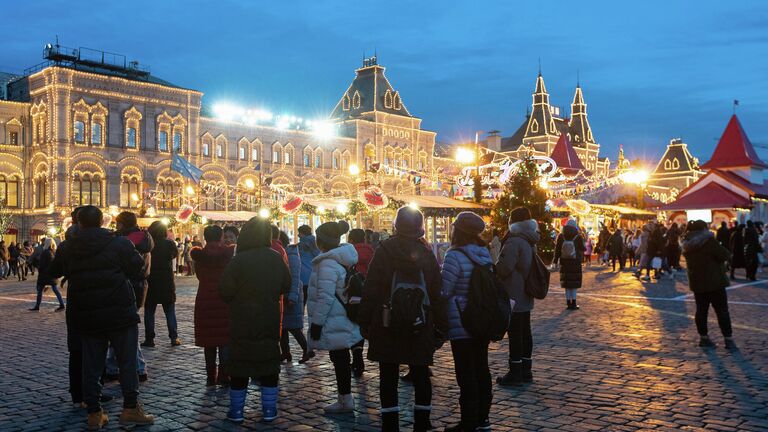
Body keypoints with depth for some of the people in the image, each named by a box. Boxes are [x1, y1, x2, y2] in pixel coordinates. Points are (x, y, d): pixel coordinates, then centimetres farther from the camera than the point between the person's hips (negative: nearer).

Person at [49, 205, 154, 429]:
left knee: (91, 364, 10)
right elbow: (138, 269, -4)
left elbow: (54, 272, 20)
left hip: (85, 316, 4)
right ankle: (130, 409, 4)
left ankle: (94, 414, 13)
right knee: (127, 361, 4)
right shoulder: (119, 243, -9)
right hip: (120, 313, -4)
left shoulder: (67, 248, 3)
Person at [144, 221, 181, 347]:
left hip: (150, 283, 0)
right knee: (170, 311, 8)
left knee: (149, 312, 8)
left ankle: (149, 339, 7)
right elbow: (176, 253, 14)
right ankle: (174, 338, 5)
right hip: (167, 283, 1)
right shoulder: (169, 243, -6)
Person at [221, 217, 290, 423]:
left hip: (242, 321, -3)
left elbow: (225, 291, -13)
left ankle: (236, 411, 15)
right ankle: (269, 410, 16)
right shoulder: (277, 259, -4)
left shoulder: (238, 260, -18)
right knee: (269, 362, 11)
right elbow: (286, 286, 7)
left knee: (240, 362, 8)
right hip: (270, 321, 3)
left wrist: (236, 301, 6)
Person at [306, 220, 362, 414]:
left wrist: (316, 322, -17)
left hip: (333, 323, -10)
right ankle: (345, 397, 24)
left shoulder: (328, 264, -20)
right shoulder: (340, 259, 11)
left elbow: (325, 297, -23)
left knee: (339, 358, -1)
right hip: (342, 320, 10)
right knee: (341, 358, 15)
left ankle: (345, 400, 9)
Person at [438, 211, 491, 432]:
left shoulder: (455, 257, -17)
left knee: (466, 374, 0)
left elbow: (443, 292, -16)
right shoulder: (484, 255, 6)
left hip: (461, 325, -8)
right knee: (481, 370, 16)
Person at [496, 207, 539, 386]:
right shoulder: (530, 241, 12)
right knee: (525, 332, 14)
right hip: (526, 297, 9)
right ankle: (526, 370, 22)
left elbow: (503, 268, -21)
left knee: (515, 333, -4)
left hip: (514, 296, -9)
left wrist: (492, 270, -2)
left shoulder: (514, 241, -19)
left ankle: (515, 373, 2)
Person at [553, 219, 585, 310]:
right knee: (574, 283, 5)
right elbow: (582, 250, -3)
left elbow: (557, 249, -2)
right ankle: (573, 303, 3)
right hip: (575, 263, -2)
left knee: (567, 283, 8)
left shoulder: (561, 236, -5)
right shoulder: (578, 237, -11)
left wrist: (556, 260, 7)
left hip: (564, 263, 2)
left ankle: (569, 303, 8)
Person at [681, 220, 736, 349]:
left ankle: (703, 337, 14)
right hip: (714, 281, -6)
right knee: (722, 310, 1)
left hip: (697, 282, 6)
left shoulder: (687, 244, 7)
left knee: (701, 310, 11)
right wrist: (727, 252, 5)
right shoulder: (708, 240, -16)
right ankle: (728, 339, 1)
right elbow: (724, 255, -15)